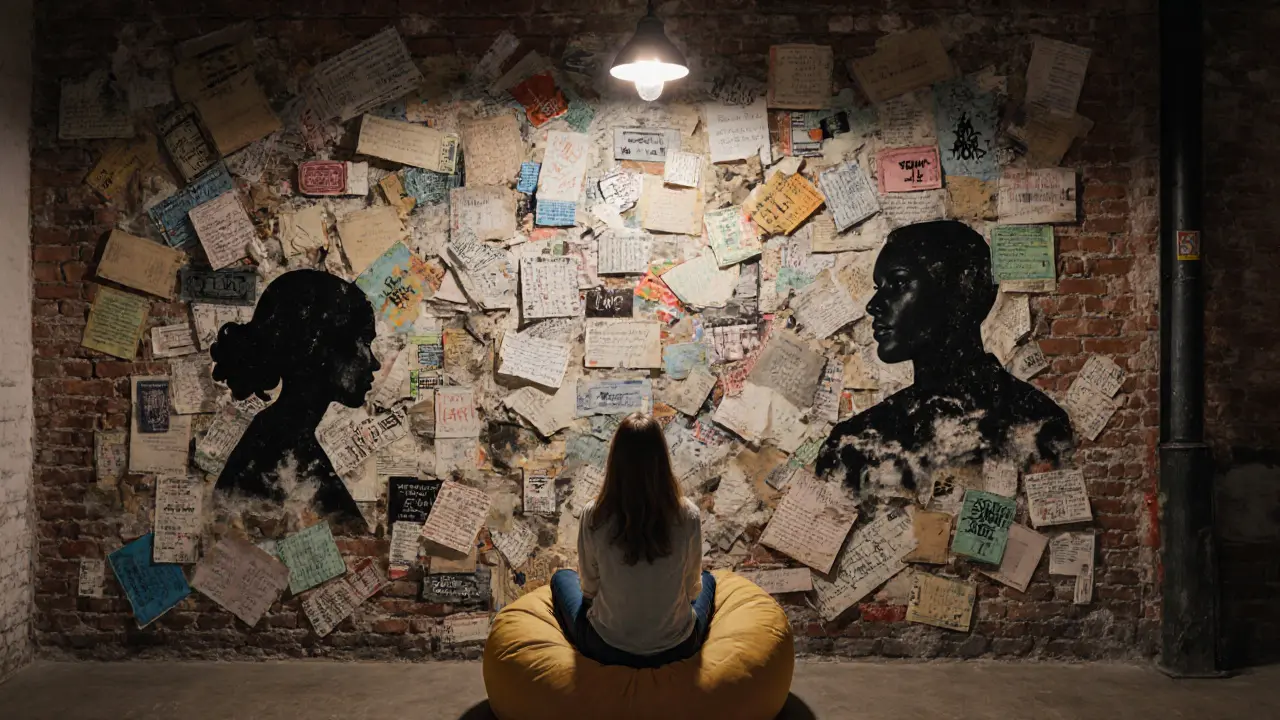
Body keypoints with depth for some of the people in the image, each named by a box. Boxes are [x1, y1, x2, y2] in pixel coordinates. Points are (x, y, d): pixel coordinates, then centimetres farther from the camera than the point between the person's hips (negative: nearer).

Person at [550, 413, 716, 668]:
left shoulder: (593, 516, -20)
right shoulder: (688, 516, -19)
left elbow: (589, 588, -5)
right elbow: (692, 589, -4)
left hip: (608, 649, -1)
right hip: (677, 648, 1)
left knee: (561, 578, 29)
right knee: (707, 580, 33)